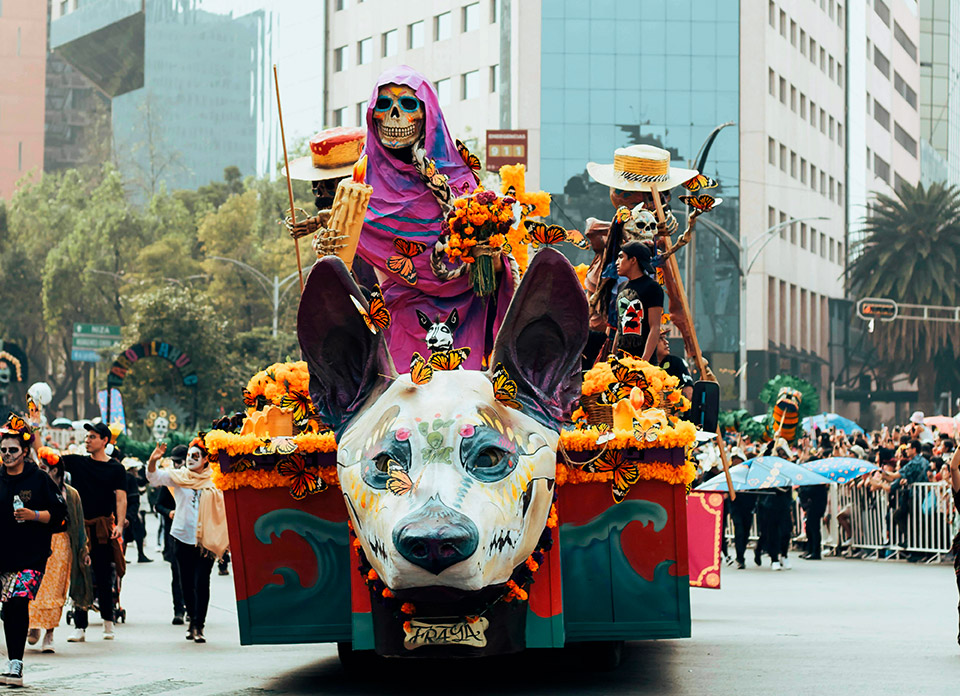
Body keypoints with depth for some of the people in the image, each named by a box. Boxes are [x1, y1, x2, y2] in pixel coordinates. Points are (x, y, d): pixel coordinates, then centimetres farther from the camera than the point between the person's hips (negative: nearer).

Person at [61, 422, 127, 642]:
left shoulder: (116, 468, 2)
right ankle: (80, 626, 2)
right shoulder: (77, 462, 8)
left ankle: (108, 622, 20)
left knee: (104, 577, 4)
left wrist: (120, 525, -17)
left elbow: (121, 499, -4)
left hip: (103, 528, -2)